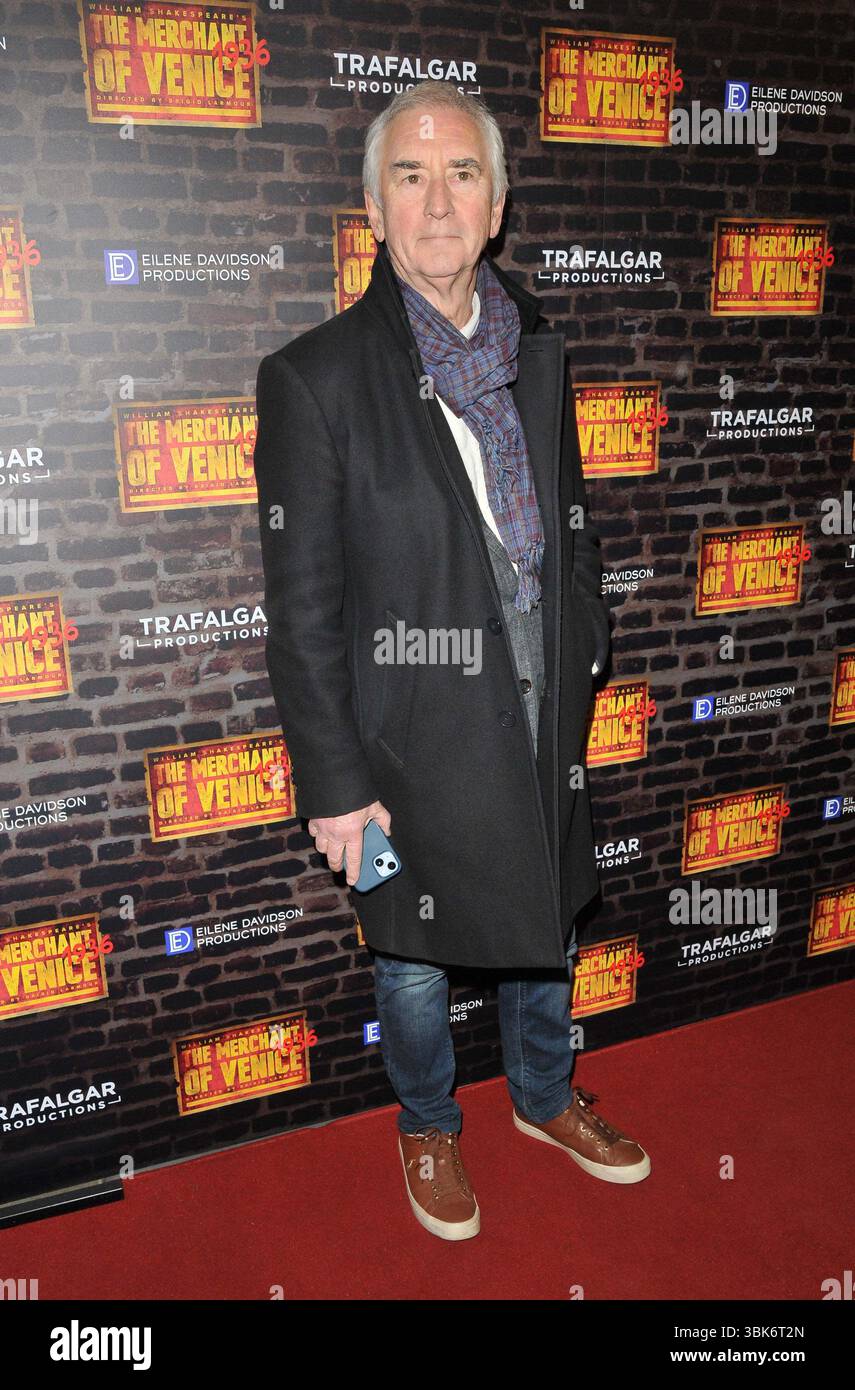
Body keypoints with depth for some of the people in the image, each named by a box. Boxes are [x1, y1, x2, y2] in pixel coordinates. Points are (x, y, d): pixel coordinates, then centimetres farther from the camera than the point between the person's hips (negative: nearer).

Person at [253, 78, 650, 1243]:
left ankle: (545, 1096, 50)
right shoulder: (316, 376, -13)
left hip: (543, 713, 5)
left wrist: (585, 666, 11)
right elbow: (302, 609, -13)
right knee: (414, 958, 16)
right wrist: (333, 782, -13)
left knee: (546, 924, 23)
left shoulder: (538, 350, 4)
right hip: (414, 732, -4)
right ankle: (430, 1129, 44)